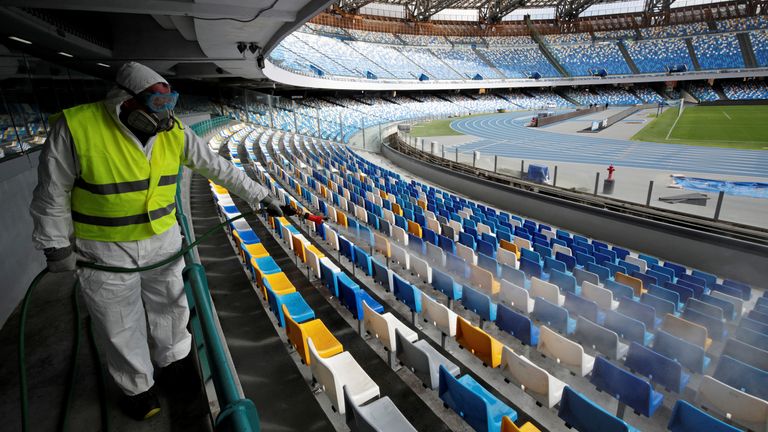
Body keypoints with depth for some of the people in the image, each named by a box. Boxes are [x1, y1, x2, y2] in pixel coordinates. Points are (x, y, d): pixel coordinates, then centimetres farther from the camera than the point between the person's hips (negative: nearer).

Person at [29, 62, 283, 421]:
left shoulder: (174, 132, -9)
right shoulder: (75, 127, -20)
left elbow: (219, 168, -2)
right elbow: (53, 192, -9)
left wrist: (258, 194, 0)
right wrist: (56, 245, -6)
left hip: (163, 241, 4)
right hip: (105, 251, -3)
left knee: (171, 309, 19)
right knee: (120, 326, 14)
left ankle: (172, 363, 46)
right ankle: (138, 386, 39)